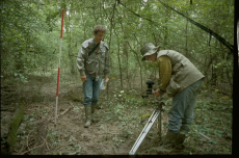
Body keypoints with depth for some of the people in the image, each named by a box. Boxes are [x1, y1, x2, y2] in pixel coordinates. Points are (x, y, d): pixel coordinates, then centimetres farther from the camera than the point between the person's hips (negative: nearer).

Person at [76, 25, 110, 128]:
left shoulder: (105, 47, 4)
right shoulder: (86, 44, -9)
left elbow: (106, 62, 11)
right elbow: (80, 59, -11)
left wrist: (106, 75, 11)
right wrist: (82, 73, -15)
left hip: (98, 76, 4)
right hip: (88, 75, -3)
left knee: (96, 97, 8)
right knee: (88, 97, -6)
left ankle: (92, 114, 29)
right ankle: (88, 119, 4)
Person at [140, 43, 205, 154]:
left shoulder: (162, 58, -8)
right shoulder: (166, 54, 23)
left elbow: (166, 77, -12)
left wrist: (161, 91, 3)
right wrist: (163, 89, 15)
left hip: (186, 82, -11)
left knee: (175, 114, -6)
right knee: (186, 113, 11)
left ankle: (167, 147, 2)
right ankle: (177, 144, 21)